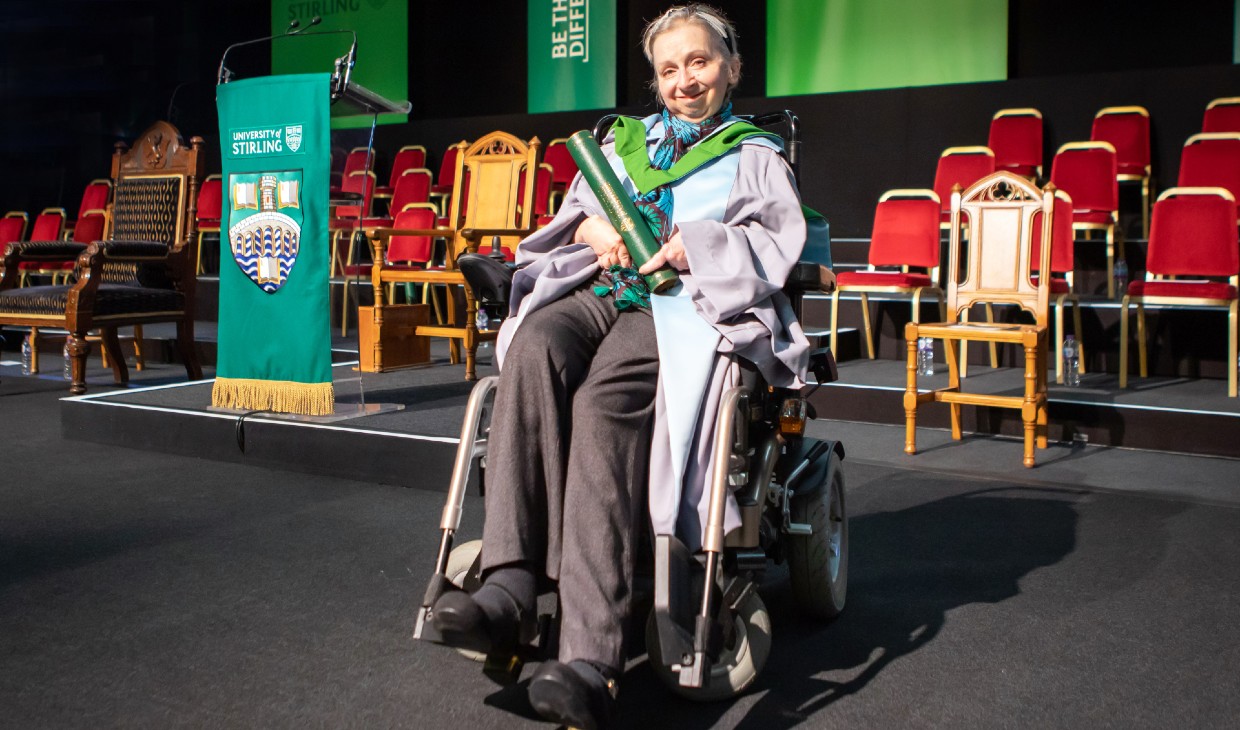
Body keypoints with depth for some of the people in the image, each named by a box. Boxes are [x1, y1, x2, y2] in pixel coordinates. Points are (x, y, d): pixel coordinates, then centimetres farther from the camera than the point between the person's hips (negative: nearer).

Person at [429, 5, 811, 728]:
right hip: (601, 289, 4)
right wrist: (594, 228, 3)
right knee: (535, 347, -34)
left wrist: (693, 246, -11)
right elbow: (569, 215, 27)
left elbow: (781, 243, 5)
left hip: (689, 306, -4)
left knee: (604, 397, -36)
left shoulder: (756, 154, 21)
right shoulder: (623, 140, 33)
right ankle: (511, 583, -40)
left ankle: (593, 653, -45)